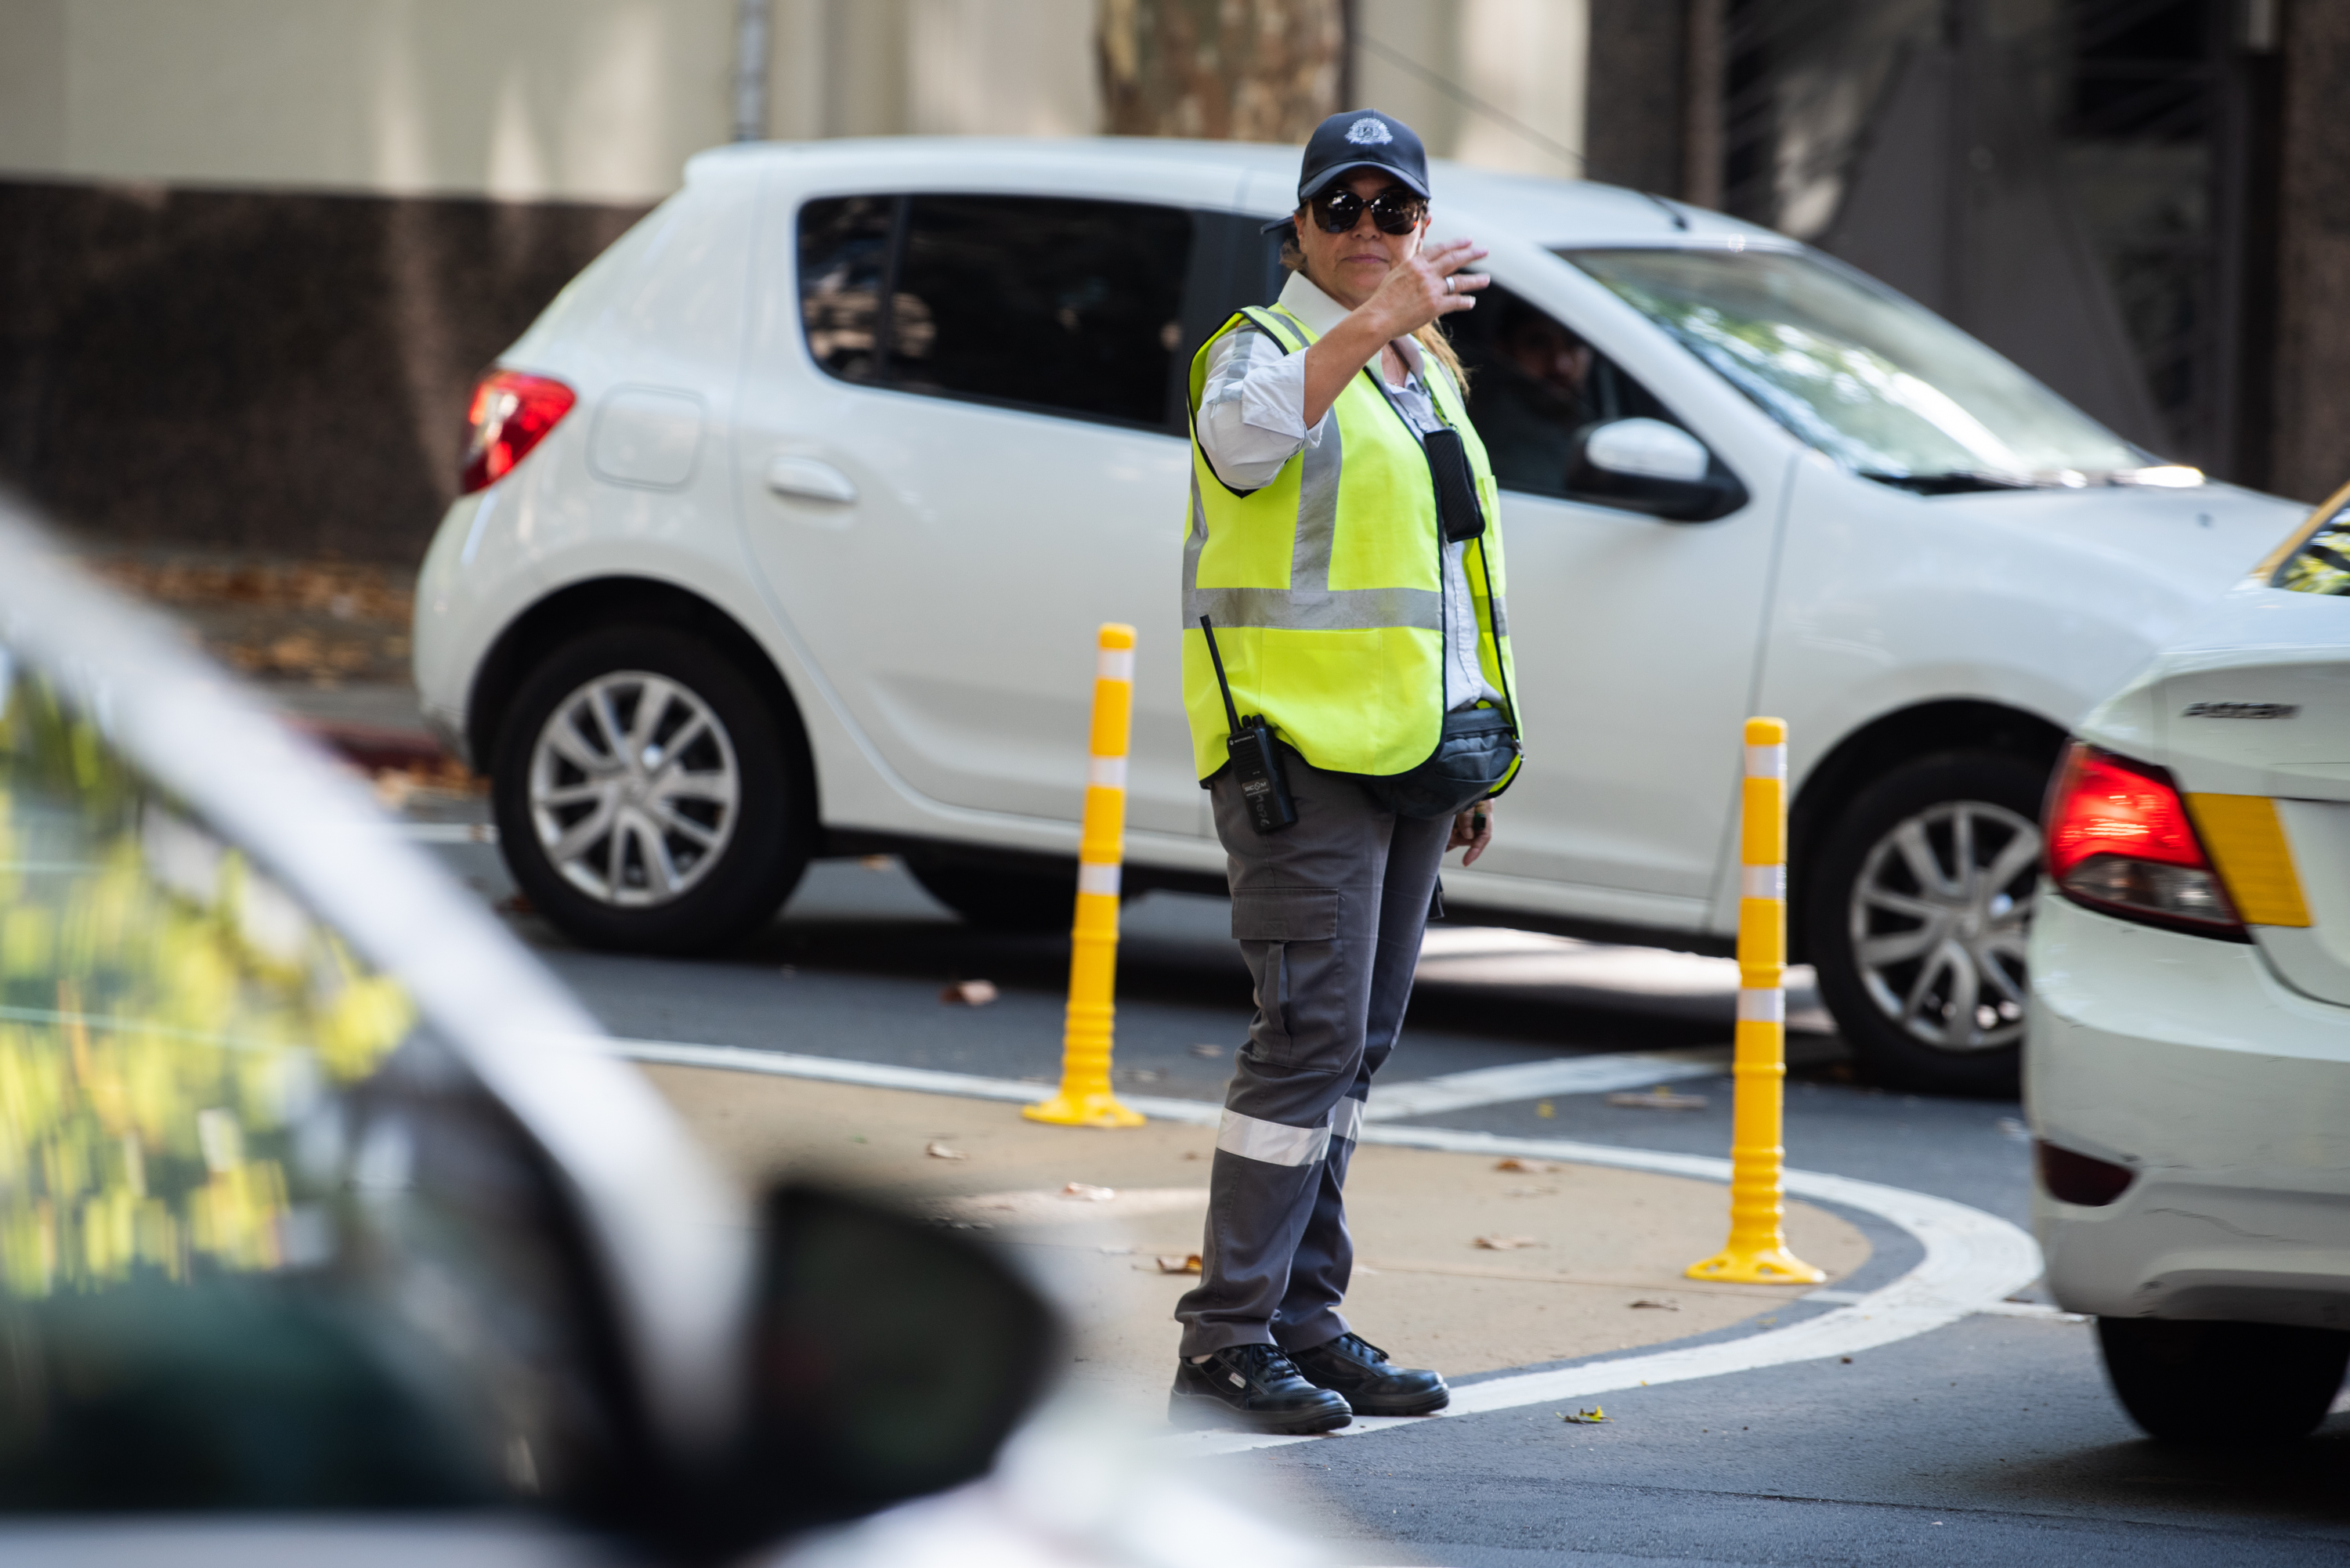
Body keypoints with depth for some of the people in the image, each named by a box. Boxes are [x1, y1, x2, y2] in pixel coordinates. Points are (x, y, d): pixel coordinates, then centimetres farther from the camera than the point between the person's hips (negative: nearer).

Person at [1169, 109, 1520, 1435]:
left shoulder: (1428, 373, 20)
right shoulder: (1266, 348, -5)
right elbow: (1244, 438, -31)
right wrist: (1370, 327, -44)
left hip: (1407, 752, 8)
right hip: (1303, 747, -8)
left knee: (1354, 1049, 9)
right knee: (1312, 1036, -14)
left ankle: (1305, 1316, 13)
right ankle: (1226, 1338, -13)